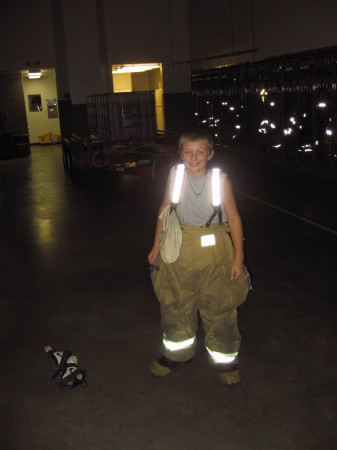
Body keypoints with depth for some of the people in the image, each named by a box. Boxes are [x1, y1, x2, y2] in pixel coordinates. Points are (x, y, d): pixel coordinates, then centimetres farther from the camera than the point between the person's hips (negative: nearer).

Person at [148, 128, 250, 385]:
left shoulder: (220, 180, -14)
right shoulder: (175, 175, -7)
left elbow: (234, 218, -7)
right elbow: (165, 209, 4)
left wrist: (238, 257, -7)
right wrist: (157, 245, 7)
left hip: (215, 250, -2)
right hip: (180, 248, 3)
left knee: (219, 307, 8)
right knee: (175, 305, 15)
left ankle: (225, 359, 31)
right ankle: (178, 354, 38)